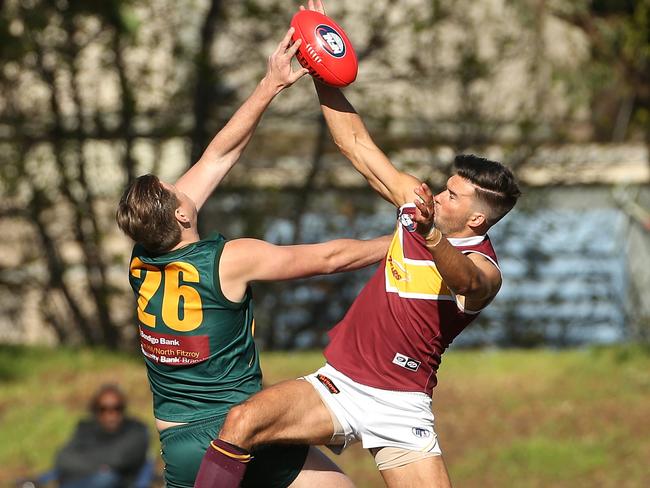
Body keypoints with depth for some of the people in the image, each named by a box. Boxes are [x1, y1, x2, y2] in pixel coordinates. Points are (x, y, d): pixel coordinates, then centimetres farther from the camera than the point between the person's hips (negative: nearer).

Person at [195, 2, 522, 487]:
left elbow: (464, 278, -39)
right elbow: (358, 145, 11)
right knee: (242, 421, -22)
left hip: (400, 408, -4)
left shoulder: (484, 272, -13)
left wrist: (433, 238, -61)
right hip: (337, 384, 4)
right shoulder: (417, 202, 4)